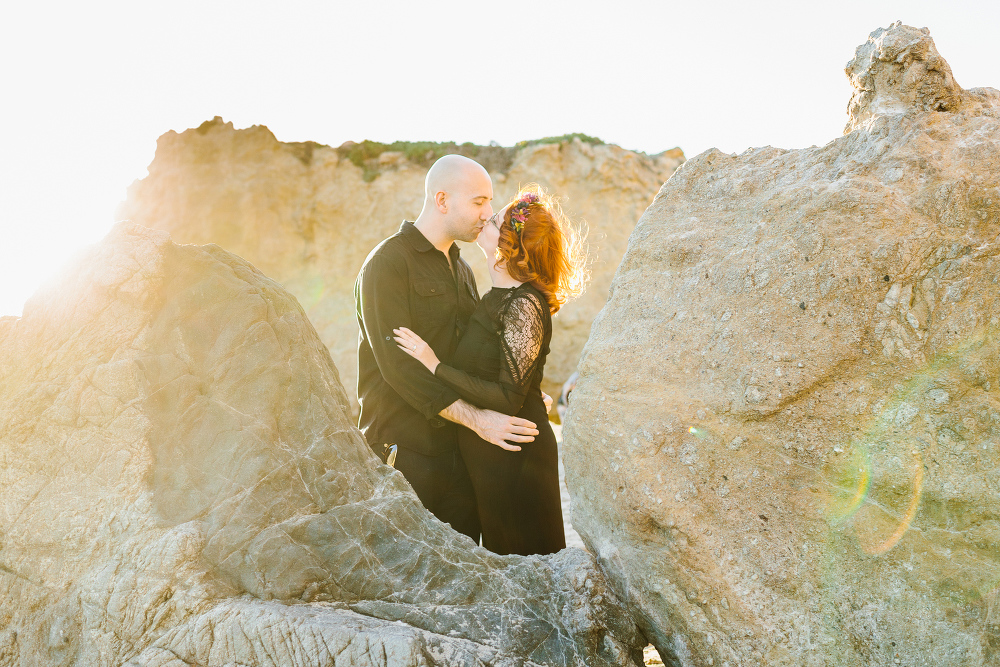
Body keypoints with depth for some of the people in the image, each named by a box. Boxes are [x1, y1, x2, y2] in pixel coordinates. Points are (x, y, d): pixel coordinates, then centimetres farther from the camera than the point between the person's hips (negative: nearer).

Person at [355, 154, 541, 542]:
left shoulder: (461, 269, 18)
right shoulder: (388, 263, -9)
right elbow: (399, 365, -19)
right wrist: (477, 419, -21)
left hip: (457, 448, 8)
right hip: (403, 449, -7)